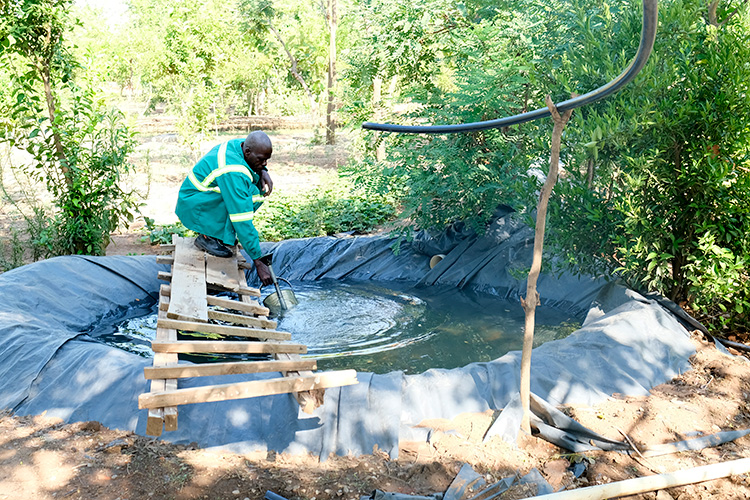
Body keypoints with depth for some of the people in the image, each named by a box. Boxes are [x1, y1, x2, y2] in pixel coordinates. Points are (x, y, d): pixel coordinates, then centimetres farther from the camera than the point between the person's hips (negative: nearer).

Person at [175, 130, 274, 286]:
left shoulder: (240, 144, -8)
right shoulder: (233, 173, -33)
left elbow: (258, 166, 17)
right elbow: (243, 221, -33)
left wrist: (263, 172, -10)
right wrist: (258, 262, -30)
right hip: (193, 208, -10)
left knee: (261, 187, 0)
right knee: (250, 194, -27)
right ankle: (208, 236, -15)